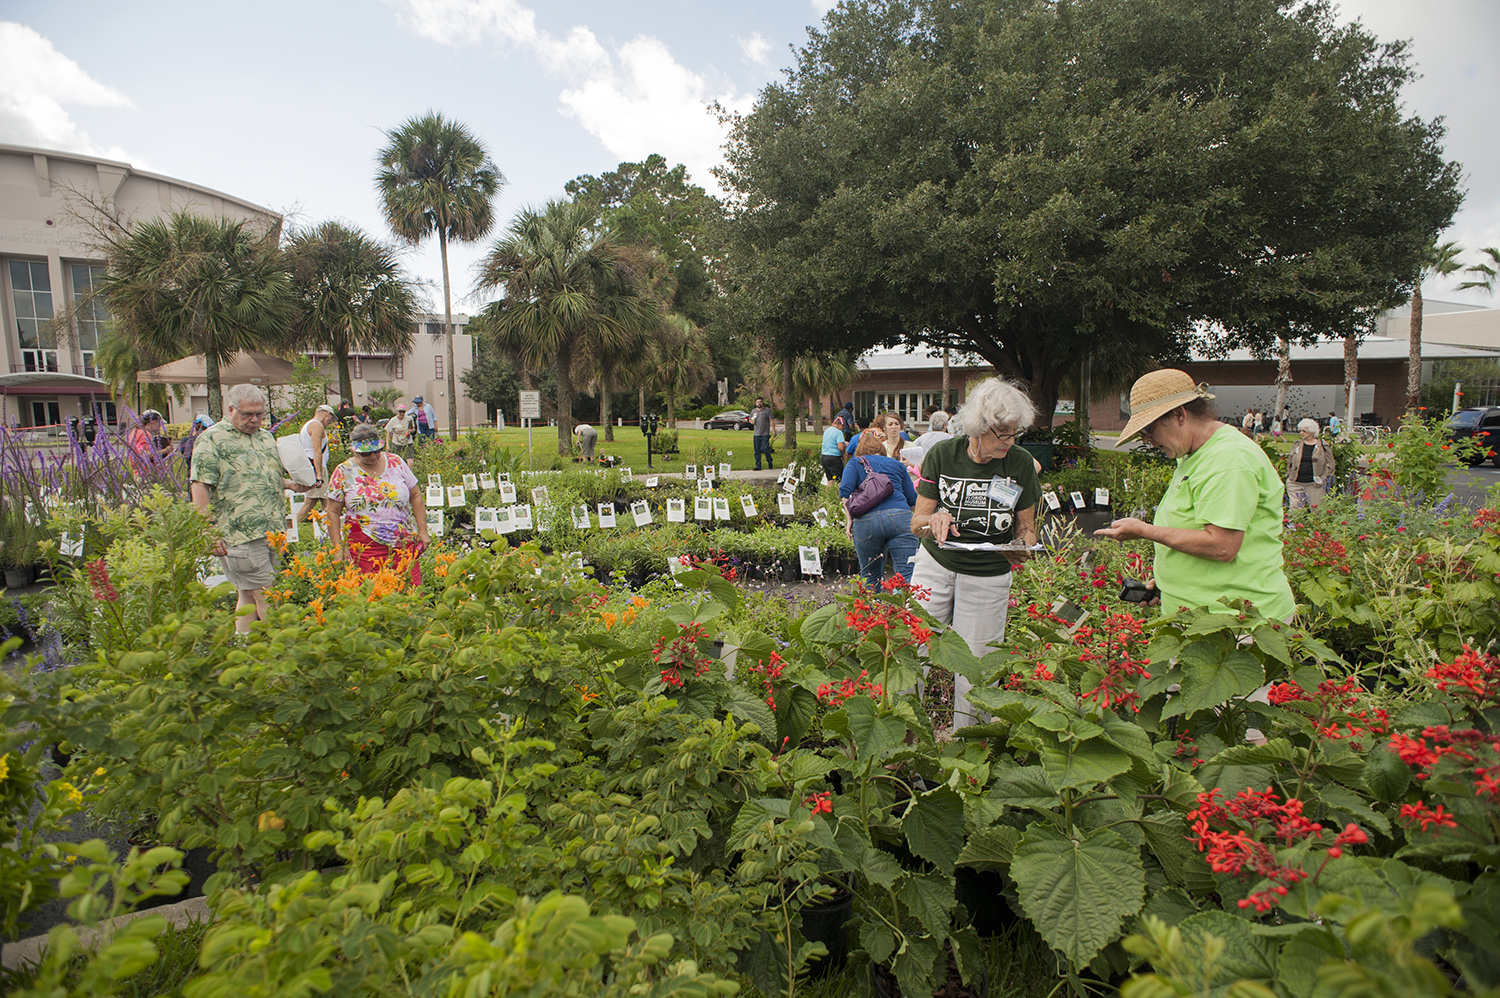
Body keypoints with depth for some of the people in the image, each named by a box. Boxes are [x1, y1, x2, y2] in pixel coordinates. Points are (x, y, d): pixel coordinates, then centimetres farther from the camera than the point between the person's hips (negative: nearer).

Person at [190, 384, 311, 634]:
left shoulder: (266, 437, 18)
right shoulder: (212, 440, -5)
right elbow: (200, 487, -11)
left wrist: (289, 484, 8)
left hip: (274, 532, 7)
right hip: (241, 535, -7)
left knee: (249, 596, 13)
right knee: (266, 597, -5)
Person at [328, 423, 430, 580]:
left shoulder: (396, 462, 6)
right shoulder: (344, 472, 1)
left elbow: (415, 496, 11)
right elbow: (333, 512, 5)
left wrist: (422, 530, 5)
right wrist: (338, 548, -1)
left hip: (404, 543, 1)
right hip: (365, 546, -1)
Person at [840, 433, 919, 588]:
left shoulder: (855, 463, 18)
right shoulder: (897, 464, 25)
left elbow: (845, 491, 0)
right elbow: (912, 499, 22)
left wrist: (850, 519, 8)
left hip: (866, 521, 0)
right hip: (900, 517, 1)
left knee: (871, 577, 12)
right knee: (907, 573, -6)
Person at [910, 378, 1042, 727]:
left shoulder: (1021, 464, -7)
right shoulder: (942, 455, -9)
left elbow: (1027, 528, 3)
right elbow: (917, 521, -4)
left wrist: (1023, 548, -20)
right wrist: (935, 520, -28)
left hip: (989, 577, 0)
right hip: (936, 566, 0)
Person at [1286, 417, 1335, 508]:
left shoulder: (1323, 446, 2)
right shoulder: (1296, 445, 9)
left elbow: (1330, 464, 6)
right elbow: (1289, 462, 18)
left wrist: (1325, 480, -2)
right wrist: (1289, 475, 10)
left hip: (1315, 484, -2)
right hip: (1295, 484, 2)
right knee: (1295, 508, -3)